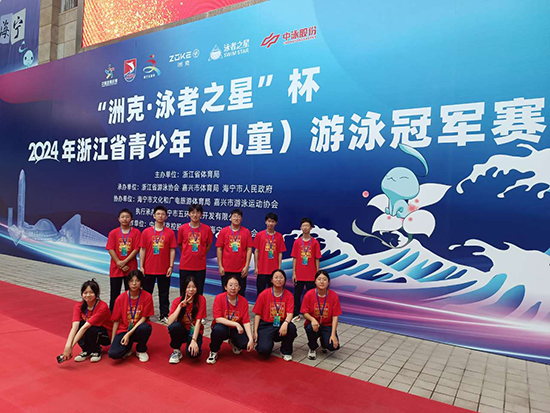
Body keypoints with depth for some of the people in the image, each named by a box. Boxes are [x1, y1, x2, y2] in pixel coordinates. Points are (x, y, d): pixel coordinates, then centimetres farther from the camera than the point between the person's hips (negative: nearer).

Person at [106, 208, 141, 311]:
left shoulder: (136, 232, -1)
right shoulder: (113, 233, 3)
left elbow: (136, 249, -6)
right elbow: (110, 250, -3)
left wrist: (124, 262, -13)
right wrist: (119, 264, -11)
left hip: (131, 268, -1)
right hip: (116, 269, 1)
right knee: (114, 294, 8)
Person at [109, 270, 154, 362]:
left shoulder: (147, 296, -9)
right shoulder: (120, 299, -4)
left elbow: (144, 318, -10)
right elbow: (116, 321, 1)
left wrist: (129, 334, -18)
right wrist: (112, 340, -2)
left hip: (138, 329, 0)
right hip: (124, 329, 0)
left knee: (144, 328, -37)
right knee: (113, 353, -27)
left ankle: (141, 350, -4)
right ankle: (128, 347, 11)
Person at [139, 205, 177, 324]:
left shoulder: (170, 232, 1)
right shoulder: (146, 232, 2)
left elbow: (172, 250, 1)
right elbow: (142, 250, 3)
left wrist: (171, 266, -5)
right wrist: (141, 266, -1)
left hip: (164, 269, 0)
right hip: (149, 269, 0)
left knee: (164, 294, 7)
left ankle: (164, 315, 17)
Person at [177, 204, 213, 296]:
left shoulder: (207, 229, -2)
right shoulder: (182, 228, -2)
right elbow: (180, 245, 11)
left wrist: (201, 255, 7)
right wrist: (187, 255, 11)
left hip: (200, 266, 0)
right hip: (185, 265, 0)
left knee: (198, 293, 8)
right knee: (184, 292, 9)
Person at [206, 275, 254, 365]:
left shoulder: (243, 301, -7)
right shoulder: (219, 298, -14)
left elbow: (246, 322, -11)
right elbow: (218, 319, -20)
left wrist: (251, 339, -24)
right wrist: (236, 324, -27)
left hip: (236, 330, 3)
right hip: (223, 326, -2)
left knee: (247, 343, -24)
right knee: (218, 329, -37)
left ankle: (233, 343, 15)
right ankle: (213, 352, -5)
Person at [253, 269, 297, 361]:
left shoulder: (288, 295, -1)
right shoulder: (264, 294, -4)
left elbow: (290, 313, -11)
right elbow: (257, 314, -1)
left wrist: (285, 323, -33)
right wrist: (255, 331, -9)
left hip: (281, 324, 2)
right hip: (266, 325, -2)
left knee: (291, 328, -32)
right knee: (264, 349, -25)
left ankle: (286, 352, -2)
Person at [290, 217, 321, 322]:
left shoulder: (315, 242, 0)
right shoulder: (297, 242, 3)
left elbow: (317, 259, 2)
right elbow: (294, 258, 4)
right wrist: (294, 273, -1)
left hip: (311, 275, -1)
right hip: (299, 275, 1)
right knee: (297, 295, 8)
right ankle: (296, 315, 20)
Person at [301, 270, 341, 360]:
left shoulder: (334, 296, -9)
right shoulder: (309, 294, -10)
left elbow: (335, 316, -9)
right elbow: (305, 313, -6)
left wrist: (333, 334, -18)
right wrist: (312, 319, -29)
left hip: (327, 325, 1)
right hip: (313, 323, 0)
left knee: (333, 346, -23)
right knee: (310, 328, -36)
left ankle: (323, 342, 19)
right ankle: (312, 348, 0)